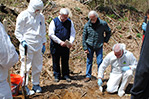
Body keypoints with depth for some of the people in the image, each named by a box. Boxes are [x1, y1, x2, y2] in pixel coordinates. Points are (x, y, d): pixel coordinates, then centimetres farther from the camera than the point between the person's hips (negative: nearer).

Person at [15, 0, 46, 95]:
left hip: (38, 45, 5)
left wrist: (43, 43, 18)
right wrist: (22, 41, -15)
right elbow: (18, 31, -2)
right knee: (26, 66, -3)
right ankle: (24, 86, 7)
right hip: (27, 45, -5)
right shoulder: (23, 16, -5)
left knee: (38, 66, 9)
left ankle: (36, 84, 22)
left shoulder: (41, 16, 12)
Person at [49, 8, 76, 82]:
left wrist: (71, 42, -11)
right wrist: (60, 42, -15)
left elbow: (72, 33, 7)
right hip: (55, 45, -2)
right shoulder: (54, 22, -6)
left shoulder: (69, 22, 4)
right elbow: (51, 34, -10)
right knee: (56, 61, 6)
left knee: (65, 61, 7)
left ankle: (66, 75, 19)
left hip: (66, 45, 2)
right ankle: (56, 76, 18)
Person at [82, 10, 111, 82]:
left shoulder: (103, 24, -8)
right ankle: (88, 76, 18)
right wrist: (85, 48, -3)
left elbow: (108, 32, 10)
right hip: (90, 46, 1)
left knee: (100, 62, 0)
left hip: (99, 46, -1)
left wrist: (105, 40, 3)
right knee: (89, 61, 6)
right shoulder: (87, 25, -6)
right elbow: (84, 37, 0)